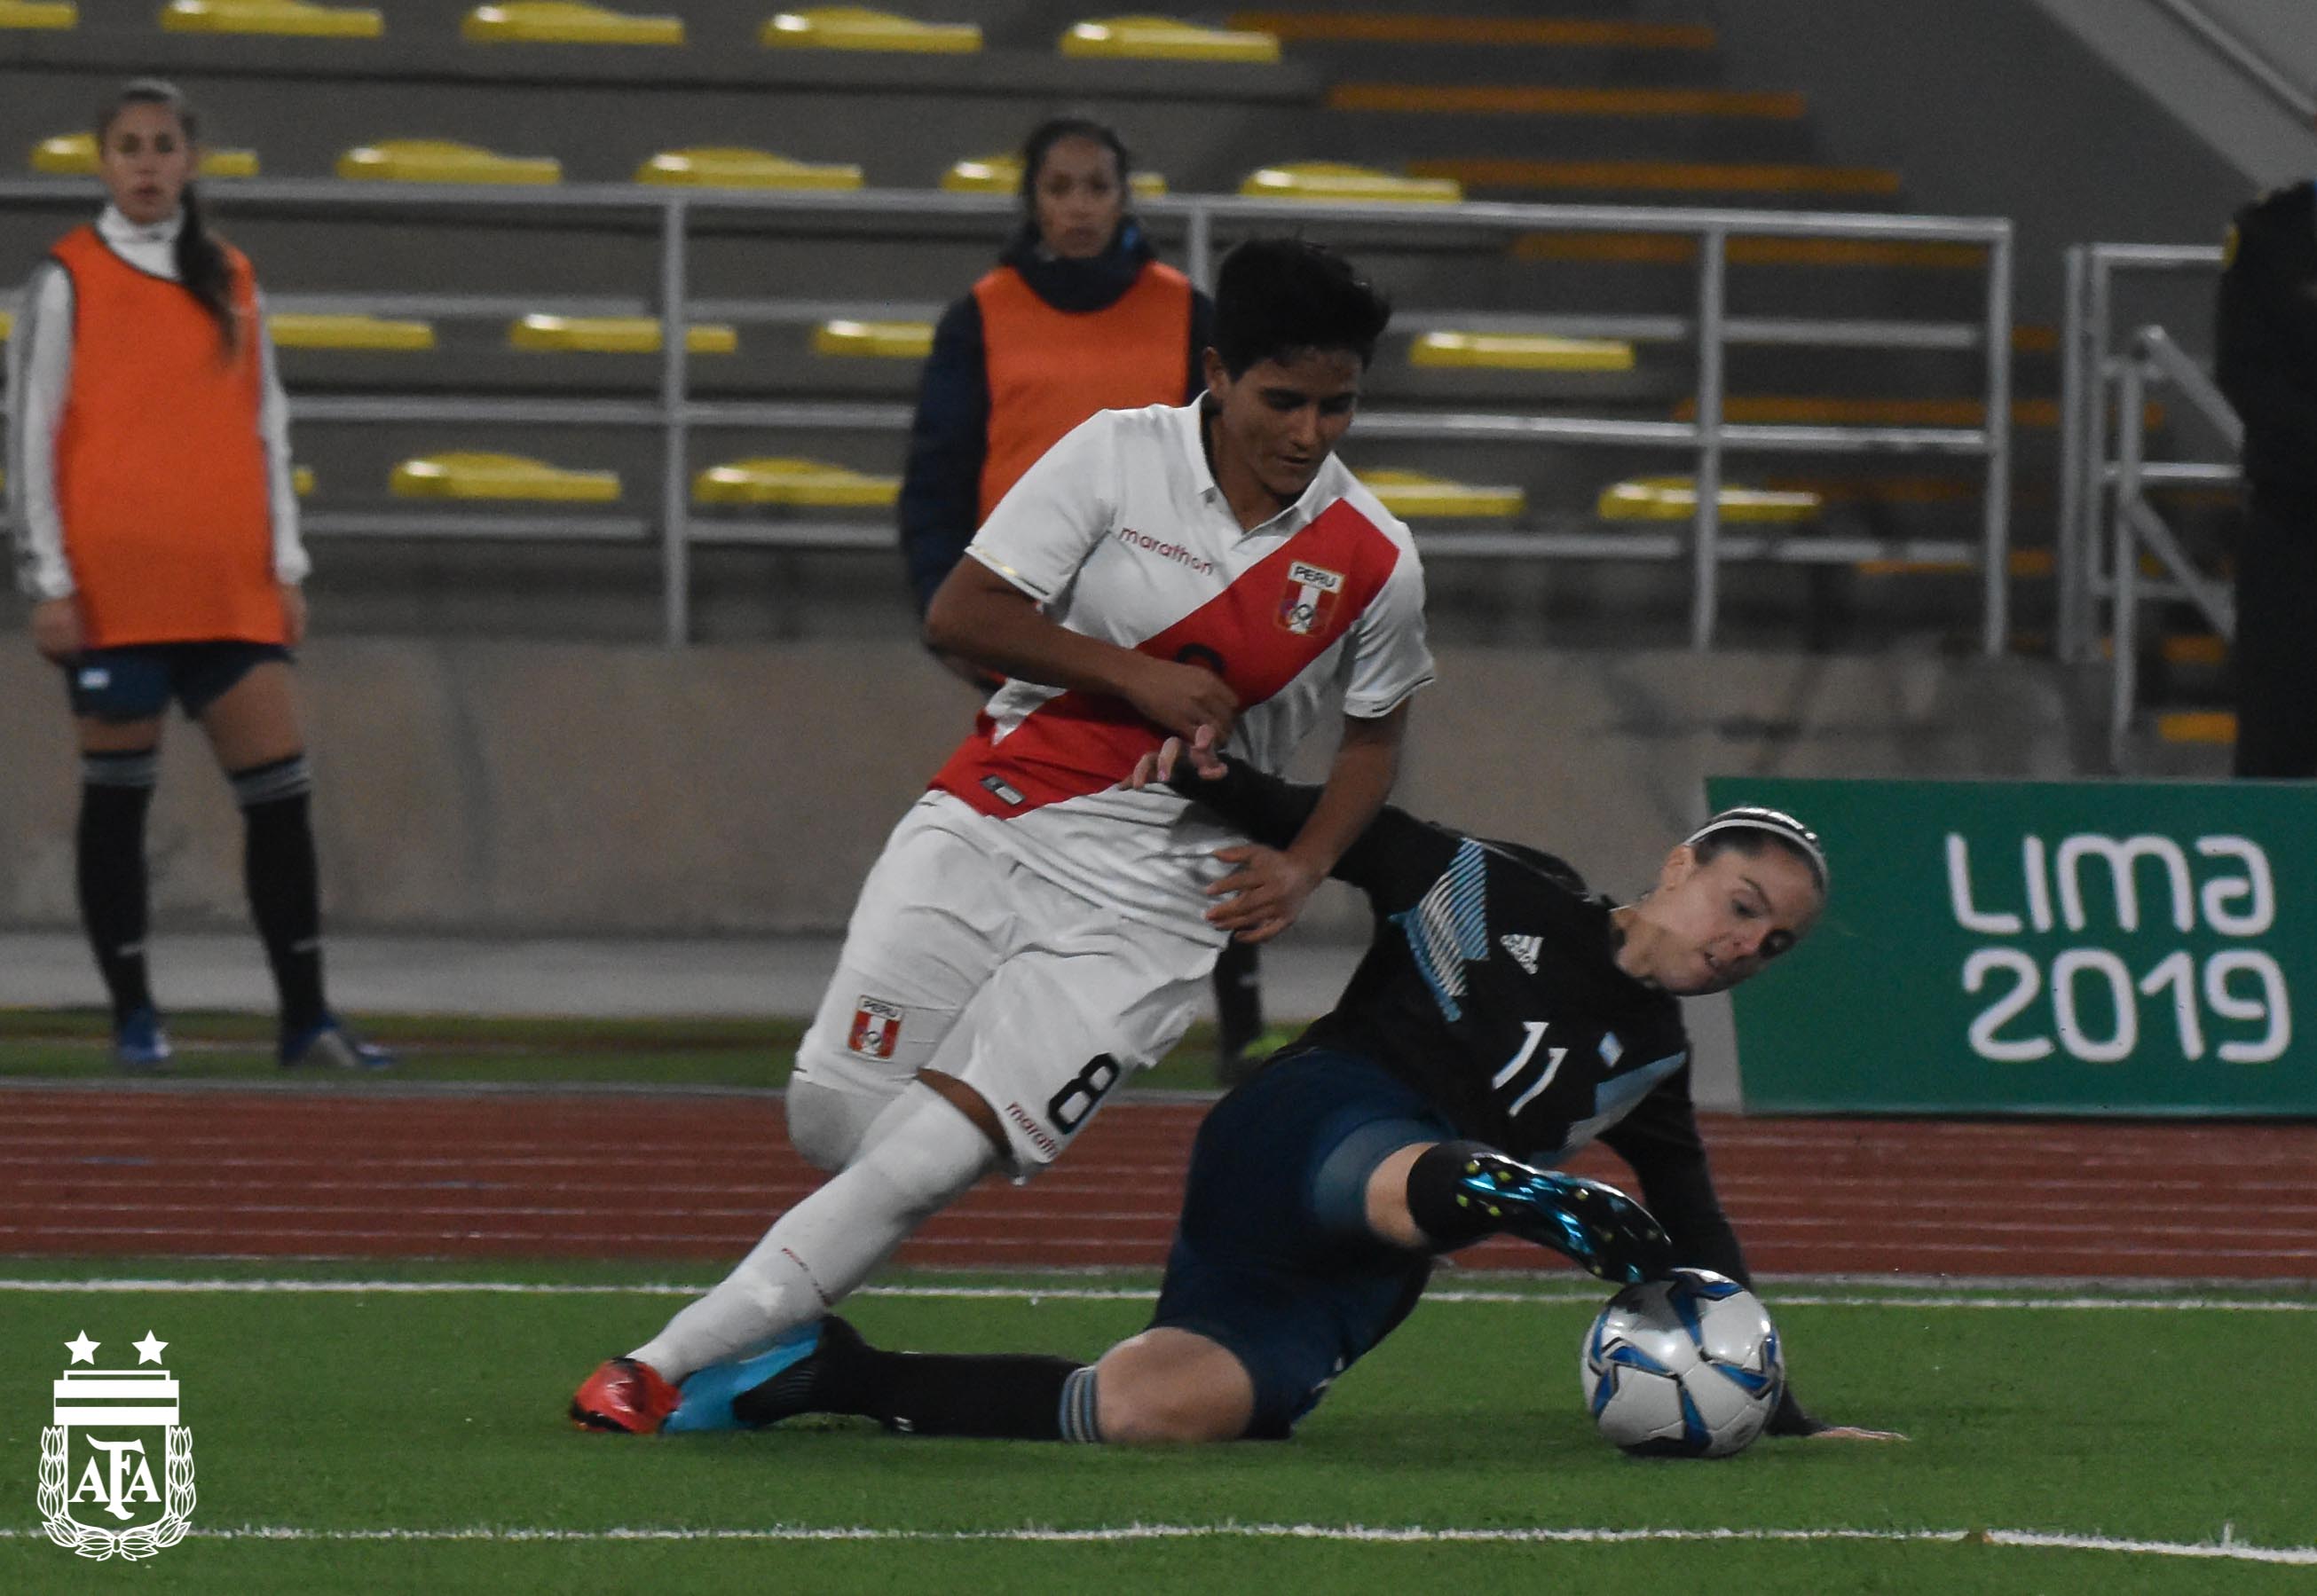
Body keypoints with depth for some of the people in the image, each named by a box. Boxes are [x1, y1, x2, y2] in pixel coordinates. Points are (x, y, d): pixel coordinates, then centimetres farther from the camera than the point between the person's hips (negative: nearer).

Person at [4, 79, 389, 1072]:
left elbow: (266, 425, 16)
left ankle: (305, 1016, 2)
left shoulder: (229, 281, 13)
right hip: (114, 585, -4)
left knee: (280, 792, -2)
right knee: (118, 794, 0)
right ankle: (134, 1016, 7)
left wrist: (285, 564, 9)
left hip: (230, 588, 4)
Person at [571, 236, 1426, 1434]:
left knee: (935, 1153, -16)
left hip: (1142, 899, -1)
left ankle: (680, 1360, -13)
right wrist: (1133, 675, -13)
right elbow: (958, 616, -6)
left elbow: (1374, 734, 17)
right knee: (836, 1121, -10)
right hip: (991, 827, 1)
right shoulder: (1118, 457, -5)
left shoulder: (1373, 561, 0)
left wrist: (1304, 864, 1)